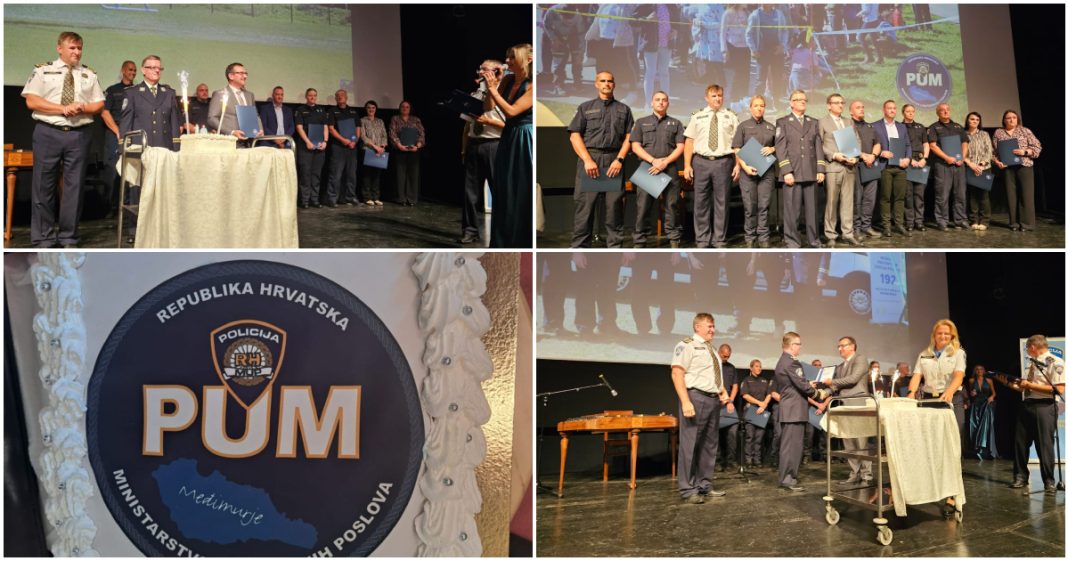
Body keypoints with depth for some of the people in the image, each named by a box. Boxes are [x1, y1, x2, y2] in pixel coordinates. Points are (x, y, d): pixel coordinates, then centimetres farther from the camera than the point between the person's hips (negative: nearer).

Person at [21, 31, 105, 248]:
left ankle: (68, 238, 13)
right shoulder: (43, 70, 4)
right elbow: (31, 101, -4)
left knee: (74, 187, 5)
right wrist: (63, 109, -14)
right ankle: (43, 239, 8)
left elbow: (99, 104, 9)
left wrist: (83, 108, -12)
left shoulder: (90, 74, 11)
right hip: (48, 133, -2)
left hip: (79, 135, 2)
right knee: (44, 187, 1)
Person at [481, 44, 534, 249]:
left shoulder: (532, 86, -13)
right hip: (508, 138, 7)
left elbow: (511, 111, -20)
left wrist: (492, 88, -17)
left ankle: (525, 242, 10)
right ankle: (504, 241, 22)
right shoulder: (508, 80, 6)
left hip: (525, 141, -7)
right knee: (504, 191, 11)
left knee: (524, 193, -1)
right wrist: (489, 84, -3)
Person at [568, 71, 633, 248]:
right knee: (584, 203, -5)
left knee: (615, 204, -1)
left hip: (614, 160, 1)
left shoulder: (624, 109, 17)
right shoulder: (585, 107, 14)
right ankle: (579, 246, -3)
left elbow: (629, 137, 9)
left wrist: (619, 159, -8)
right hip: (589, 158, -1)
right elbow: (575, 136, 4)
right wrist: (588, 160, -9)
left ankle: (615, 245, 3)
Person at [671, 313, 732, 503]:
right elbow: (677, 374, -17)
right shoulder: (687, 345, -8)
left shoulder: (712, 350, 20)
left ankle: (704, 485, 23)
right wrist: (685, 402, -24)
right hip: (695, 398, -9)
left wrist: (723, 393, 9)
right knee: (690, 444, -6)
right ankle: (688, 490, -1)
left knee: (710, 444, 14)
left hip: (713, 400, 9)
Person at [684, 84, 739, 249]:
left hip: (723, 162, 0)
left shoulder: (731, 117, 7)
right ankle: (702, 240, 13)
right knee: (701, 202, 4)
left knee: (721, 202, 4)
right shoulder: (697, 117, 8)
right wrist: (687, 165, -2)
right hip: (701, 162, 1)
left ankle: (720, 240, 12)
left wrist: (737, 164, -5)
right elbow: (689, 142, 5)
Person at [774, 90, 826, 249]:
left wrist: (820, 169, 3)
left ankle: (814, 241, 12)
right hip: (792, 173, -3)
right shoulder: (782, 122, 7)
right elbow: (780, 148, -2)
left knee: (812, 209, 5)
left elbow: (818, 146, 13)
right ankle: (792, 244, 1)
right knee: (792, 211, -4)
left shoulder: (814, 122, 19)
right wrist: (786, 172, -12)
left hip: (811, 173, 3)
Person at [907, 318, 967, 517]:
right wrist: (912, 393, -19)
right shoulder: (924, 354, 11)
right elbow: (917, 376, 2)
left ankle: (951, 497, -10)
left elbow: (959, 376, -14)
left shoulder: (958, 353, 1)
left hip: (951, 401, -3)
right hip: (928, 400, 3)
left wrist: (949, 392, -34)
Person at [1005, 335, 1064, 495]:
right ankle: (1020, 477, 18)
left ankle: (1049, 482, 9)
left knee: (1045, 444, -3)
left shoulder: (1055, 363, -8)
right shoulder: (1032, 363, 17)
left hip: (1044, 407, -8)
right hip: (1027, 406, 8)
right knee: (1021, 442, 8)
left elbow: (1059, 389, -18)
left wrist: (1031, 385, -16)